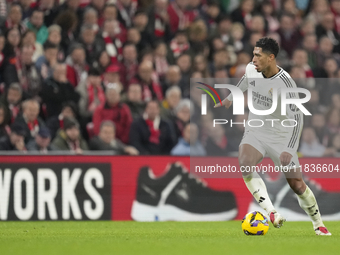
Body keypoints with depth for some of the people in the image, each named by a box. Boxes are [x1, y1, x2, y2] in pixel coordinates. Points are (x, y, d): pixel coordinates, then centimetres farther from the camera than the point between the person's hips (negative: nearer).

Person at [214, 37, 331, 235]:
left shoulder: (286, 83, -24)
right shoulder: (251, 69, -8)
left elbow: (297, 118, -19)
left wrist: (290, 150, -24)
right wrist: (231, 98, 21)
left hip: (281, 136, -4)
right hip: (255, 132, 4)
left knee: (297, 184, -2)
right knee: (245, 165, -28)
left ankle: (318, 224, 21)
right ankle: (271, 212, -29)